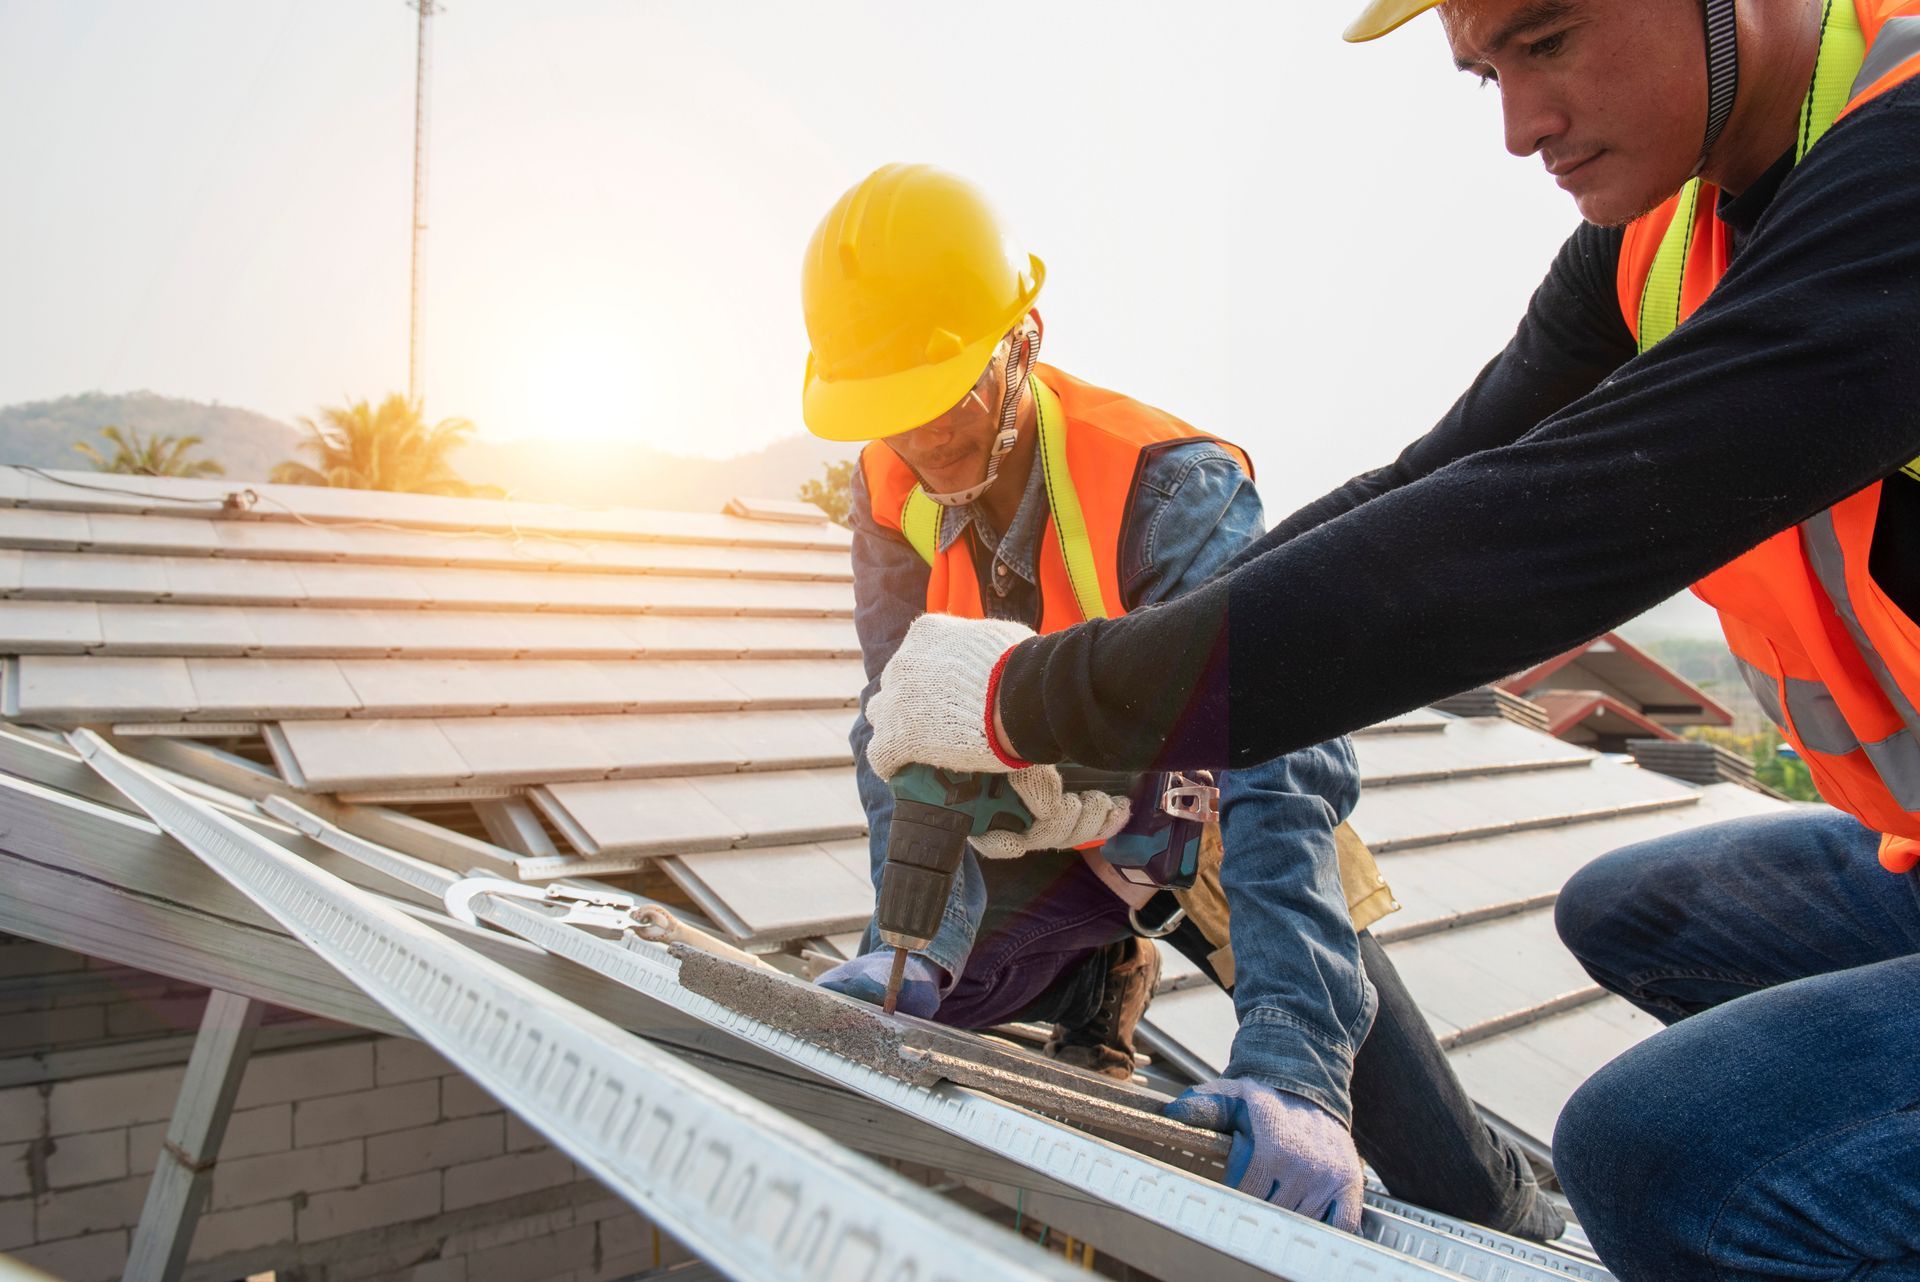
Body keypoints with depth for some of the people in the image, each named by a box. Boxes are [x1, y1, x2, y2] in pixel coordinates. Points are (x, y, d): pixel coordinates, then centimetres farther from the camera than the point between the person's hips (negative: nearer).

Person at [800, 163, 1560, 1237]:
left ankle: (1537, 1247, 32)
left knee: (1455, 1186, -7)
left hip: (1206, 830, -4)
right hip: (1054, 837, 4)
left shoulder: (1167, 488, -33)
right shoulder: (892, 492, -16)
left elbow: (1281, 765, -43)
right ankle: (1094, 983, 21)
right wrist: (916, 942, -28)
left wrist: (1295, 1064, -54)